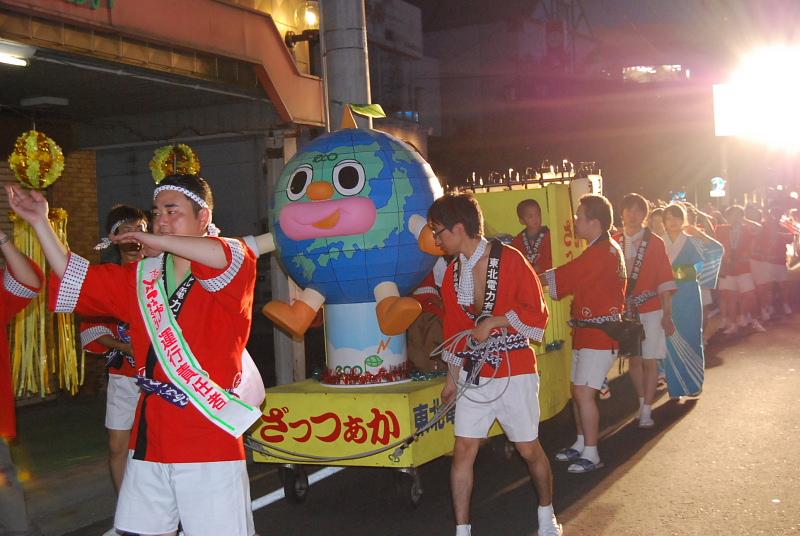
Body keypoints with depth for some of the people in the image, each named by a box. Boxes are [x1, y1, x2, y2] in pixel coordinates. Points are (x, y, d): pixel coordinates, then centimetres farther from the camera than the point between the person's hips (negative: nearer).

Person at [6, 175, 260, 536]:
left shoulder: (228, 275, -5)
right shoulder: (141, 278, 13)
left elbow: (231, 257, -29)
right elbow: (74, 277, 20)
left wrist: (153, 240, -21)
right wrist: (40, 222, 13)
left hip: (210, 442, -6)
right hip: (149, 441, 6)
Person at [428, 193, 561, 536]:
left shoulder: (509, 260, -10)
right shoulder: (453, 272, 8)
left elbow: (537, 314, -10)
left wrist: (493, 321, -16)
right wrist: (453, 377, 15)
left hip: (515, 371, -5)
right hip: (473, 373, 5)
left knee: (529, 449, 7)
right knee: (463, 450, -1)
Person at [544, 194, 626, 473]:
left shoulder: (603, 251, -17)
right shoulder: (605, 249, 16)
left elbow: (563, 276, -20)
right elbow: (573, 279, 13)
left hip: (600, 333, -10)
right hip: (587, 330, 10)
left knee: (584, 392, -9)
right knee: (578, 390, 15)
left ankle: (591, 455, -1)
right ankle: (581, 444, 27)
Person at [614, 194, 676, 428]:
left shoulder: (655, 243, -2)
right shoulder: (614, 243, 2)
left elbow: (664, 279, -3)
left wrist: (667, 314, -7)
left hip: (650, 309, -2)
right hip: (624, 310, 2)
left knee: (650, 361, 0)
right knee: (633, 359, 10)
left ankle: (646, 410, 5)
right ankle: (643, 402, 26)